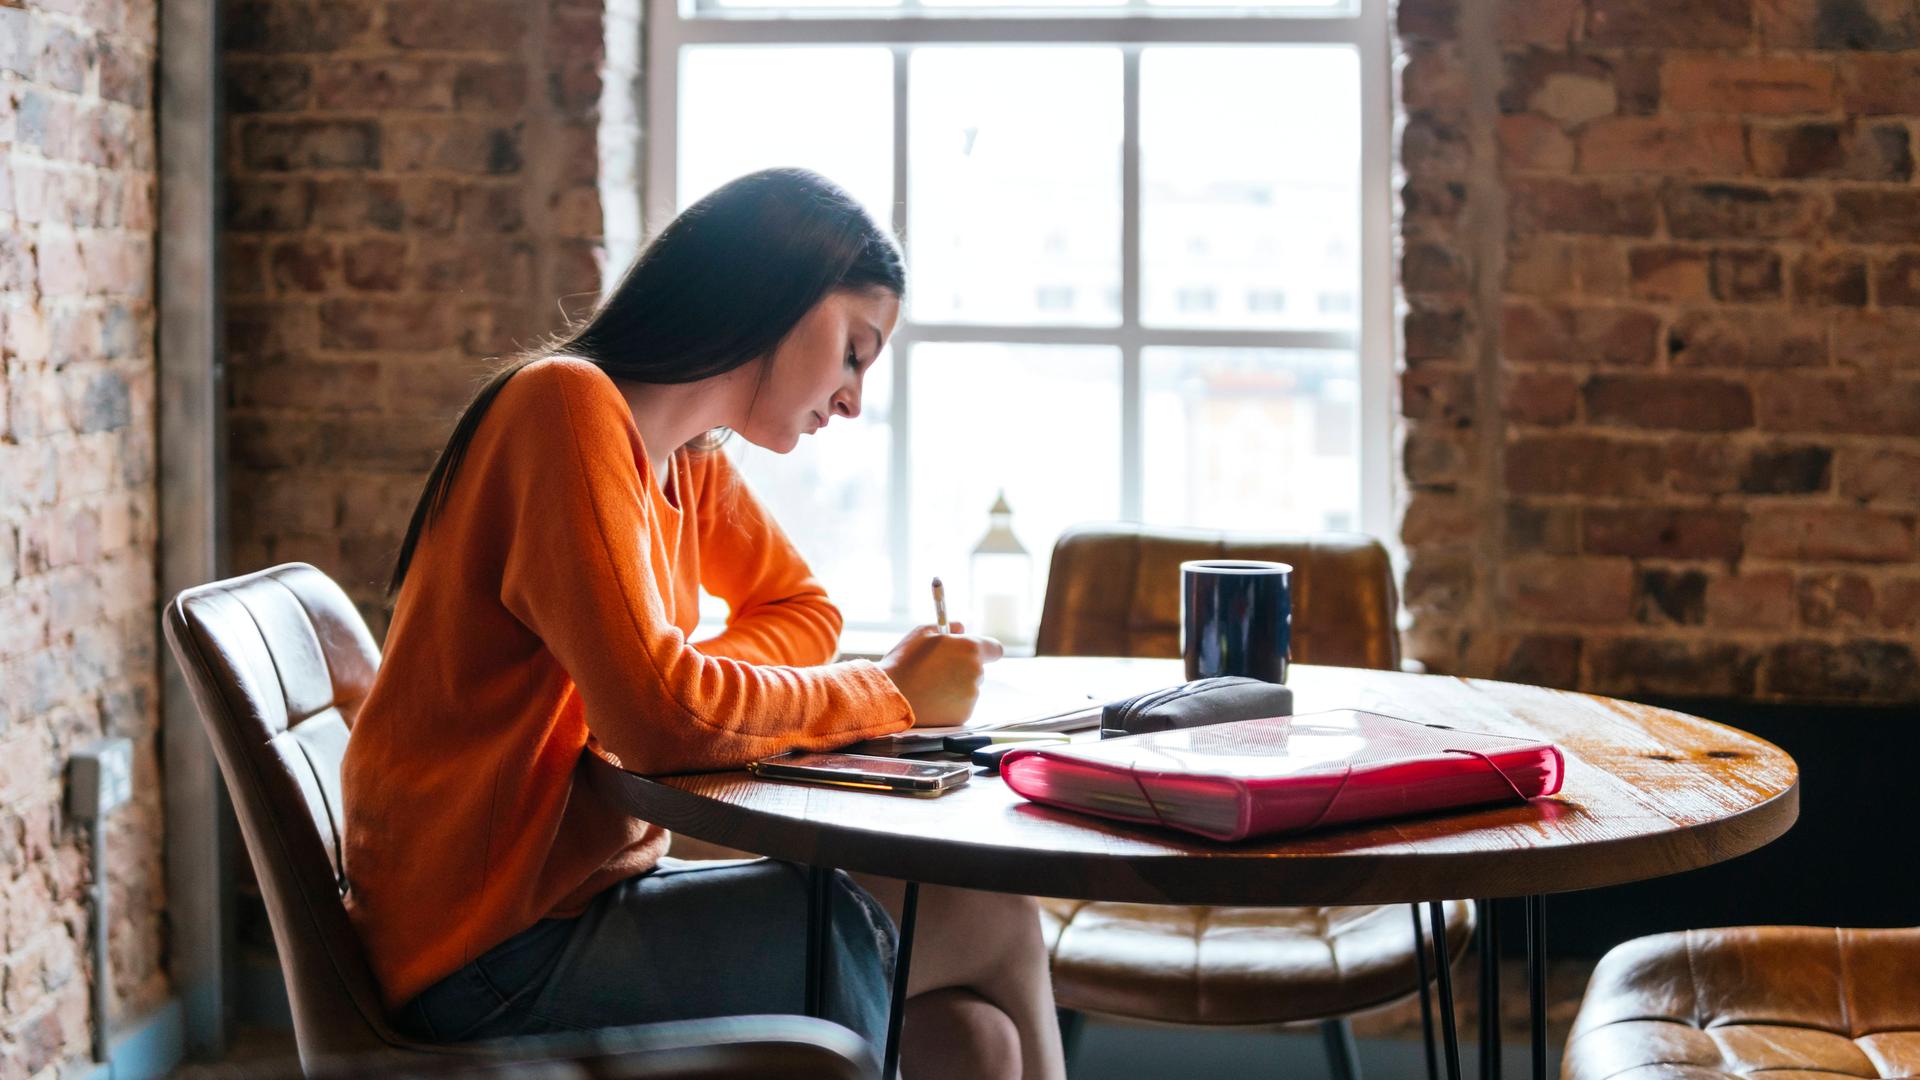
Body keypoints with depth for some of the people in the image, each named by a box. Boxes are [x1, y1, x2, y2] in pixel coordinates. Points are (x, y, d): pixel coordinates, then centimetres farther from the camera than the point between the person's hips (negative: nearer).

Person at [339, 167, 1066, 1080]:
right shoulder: (569, 405, -17)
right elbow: (662, 720, -26)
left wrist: (696, 685, -4)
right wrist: (889, 695, -12)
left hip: (587, 886, 8)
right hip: (491, 953, -8)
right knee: (990, 924, -9)